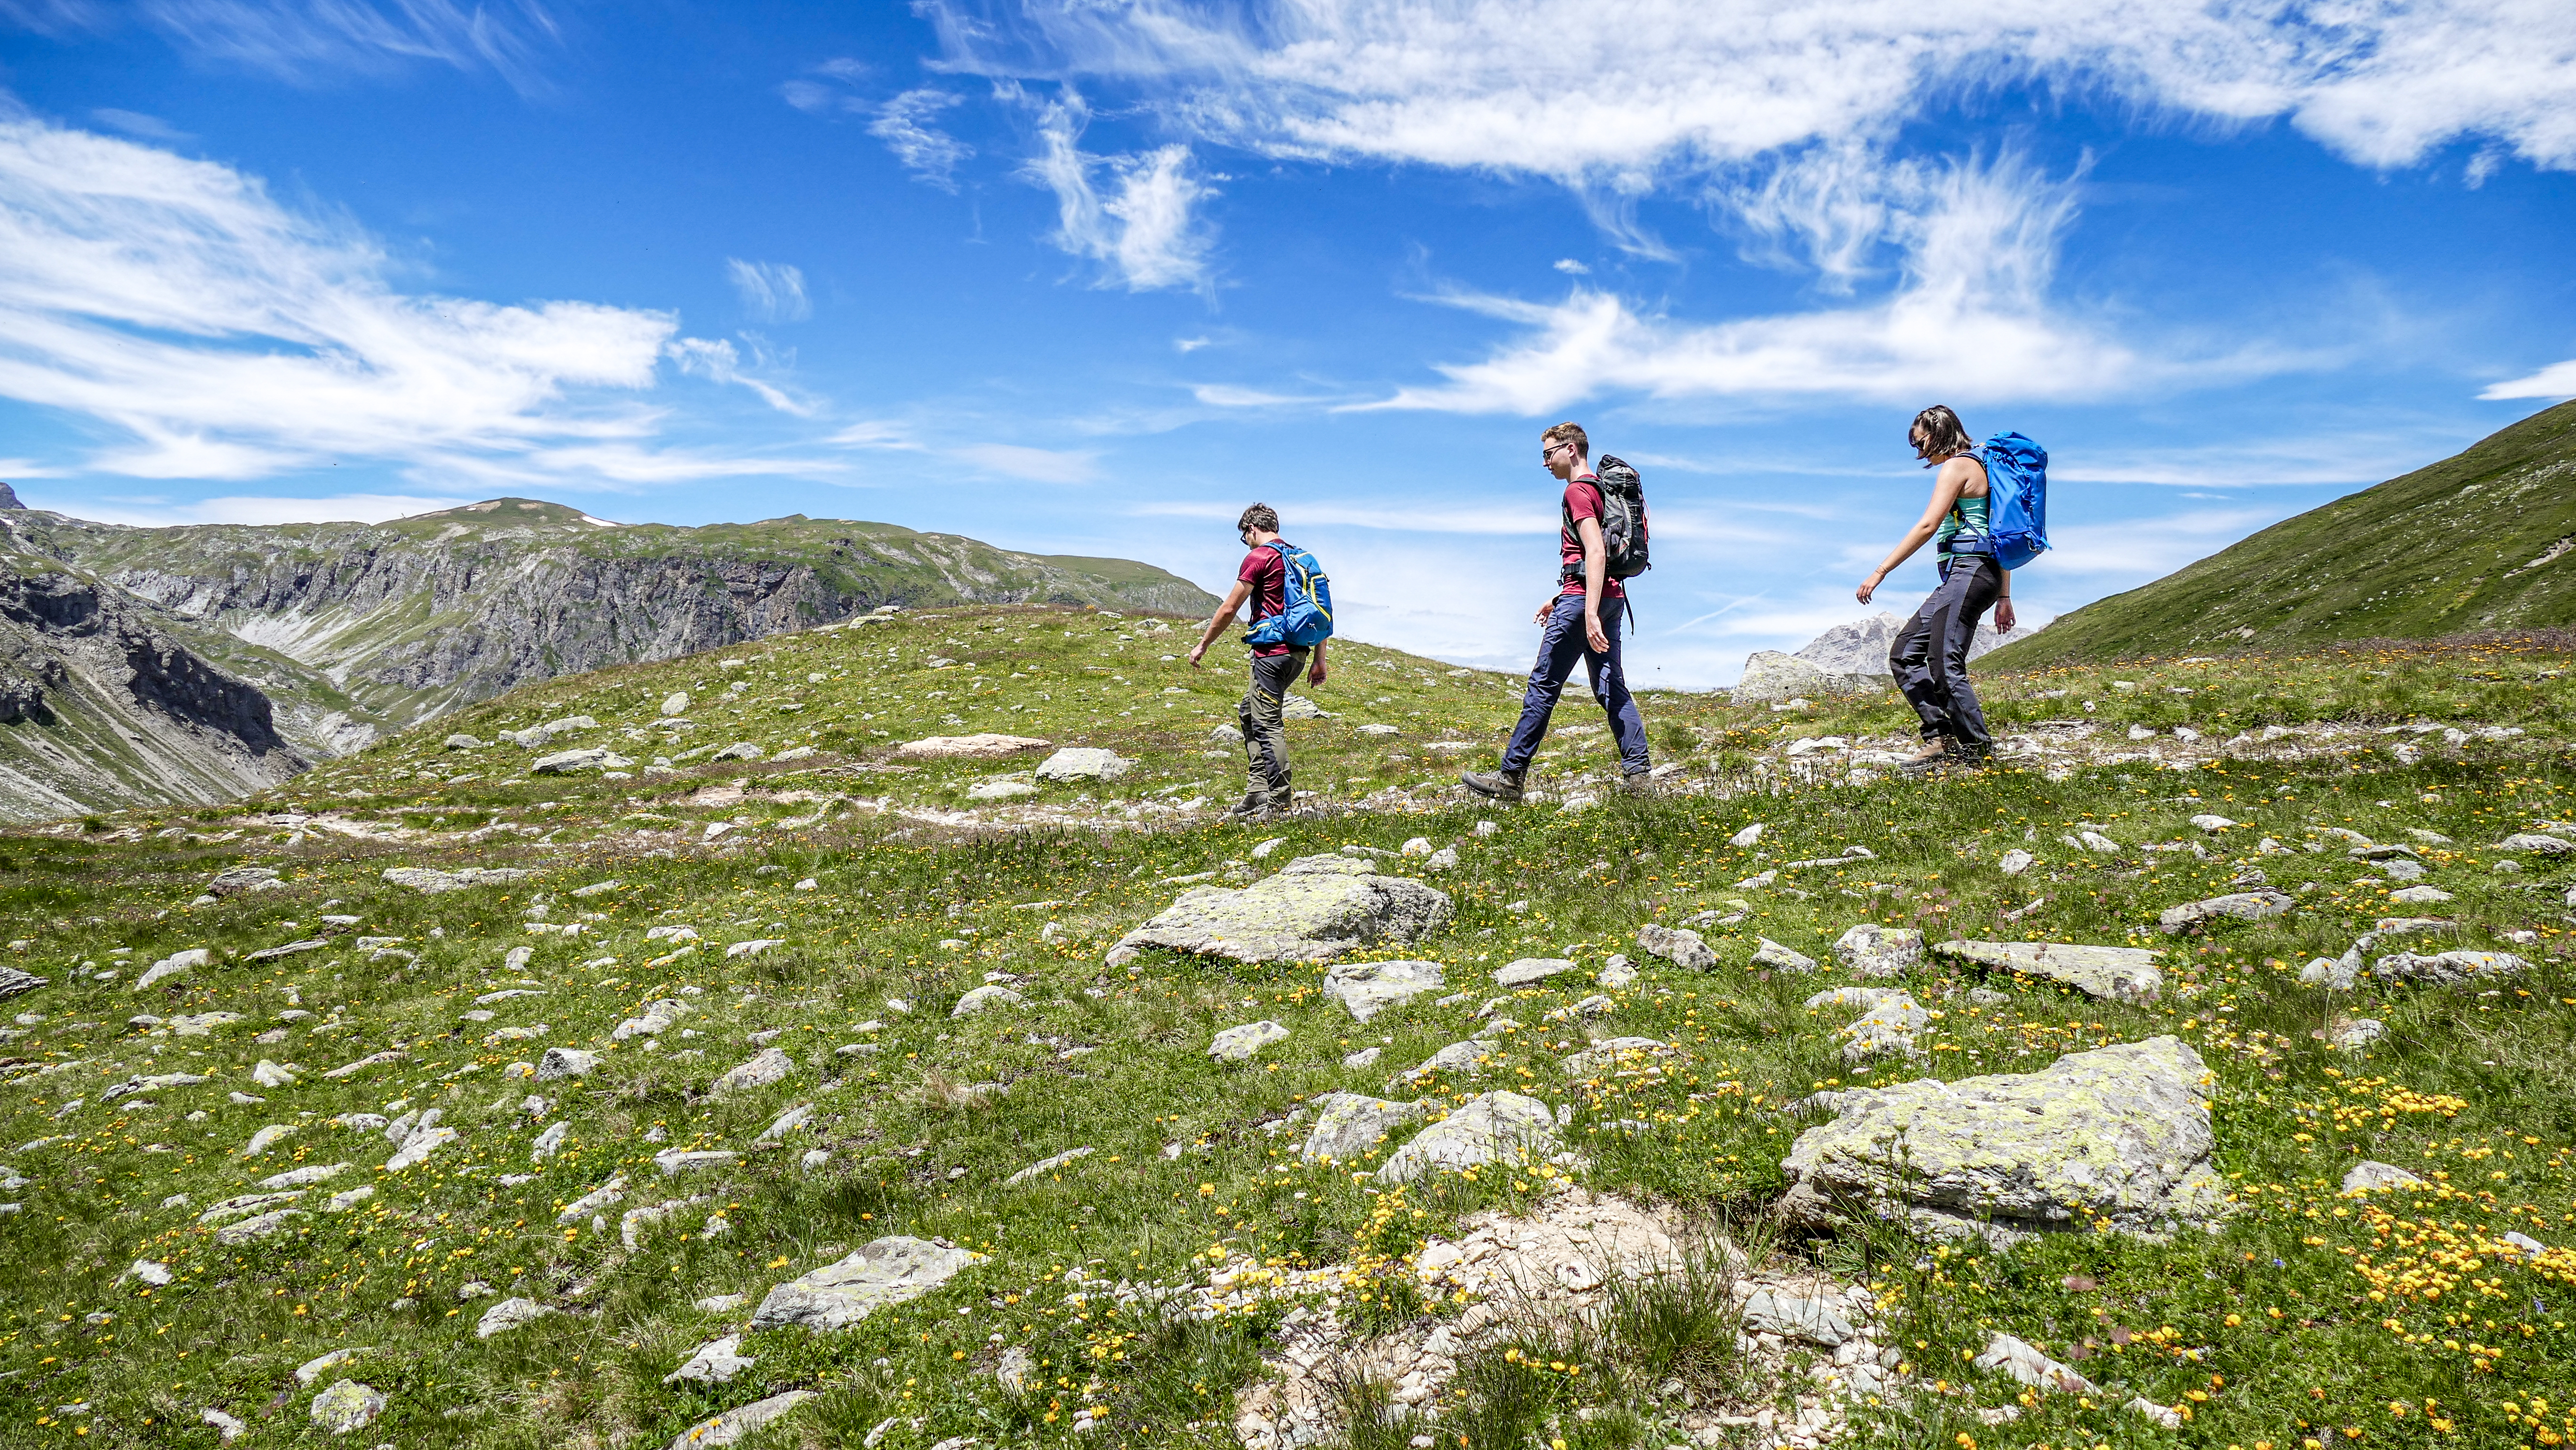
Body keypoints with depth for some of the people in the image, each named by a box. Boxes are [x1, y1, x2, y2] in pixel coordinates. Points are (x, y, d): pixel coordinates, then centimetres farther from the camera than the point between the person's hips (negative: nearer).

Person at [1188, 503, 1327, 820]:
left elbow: (1229, 609, -7)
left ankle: (1278, 803, -2)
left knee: (1268, 725, -4)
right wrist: (1319, 660, 18)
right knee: (1249, 713, 19)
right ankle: (1257, 795, 18)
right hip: (1297, 652, 9)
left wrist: (1202, 645, 4)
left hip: (1272, 653, -9)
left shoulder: (1259, 557, -8)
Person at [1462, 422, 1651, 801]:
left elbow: (1595, 553, -20)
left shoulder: (1578, 491, -8)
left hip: (1584, 598, -10)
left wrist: (1589, 613, -27)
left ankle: (1511, 777, -2)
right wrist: (1559, 600, 29)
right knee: (1611, 687, 7)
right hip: (1611, 596, 10)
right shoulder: (1600, 488, 22)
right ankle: (1637, 773, 1)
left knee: (1543, 685, -5)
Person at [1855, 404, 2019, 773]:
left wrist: (1881, 571, -16)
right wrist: (2004, 596, 22)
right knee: (1904, 653, 6)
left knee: (1945, 663, -13)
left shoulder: (1958, 465, -5)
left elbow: (1927, 526, -15)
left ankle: (1978, 749, -8)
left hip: (1969, 570, -10)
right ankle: (1943, 738, 2)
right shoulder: (1980, 467, 24)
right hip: (1961, 579, 10)